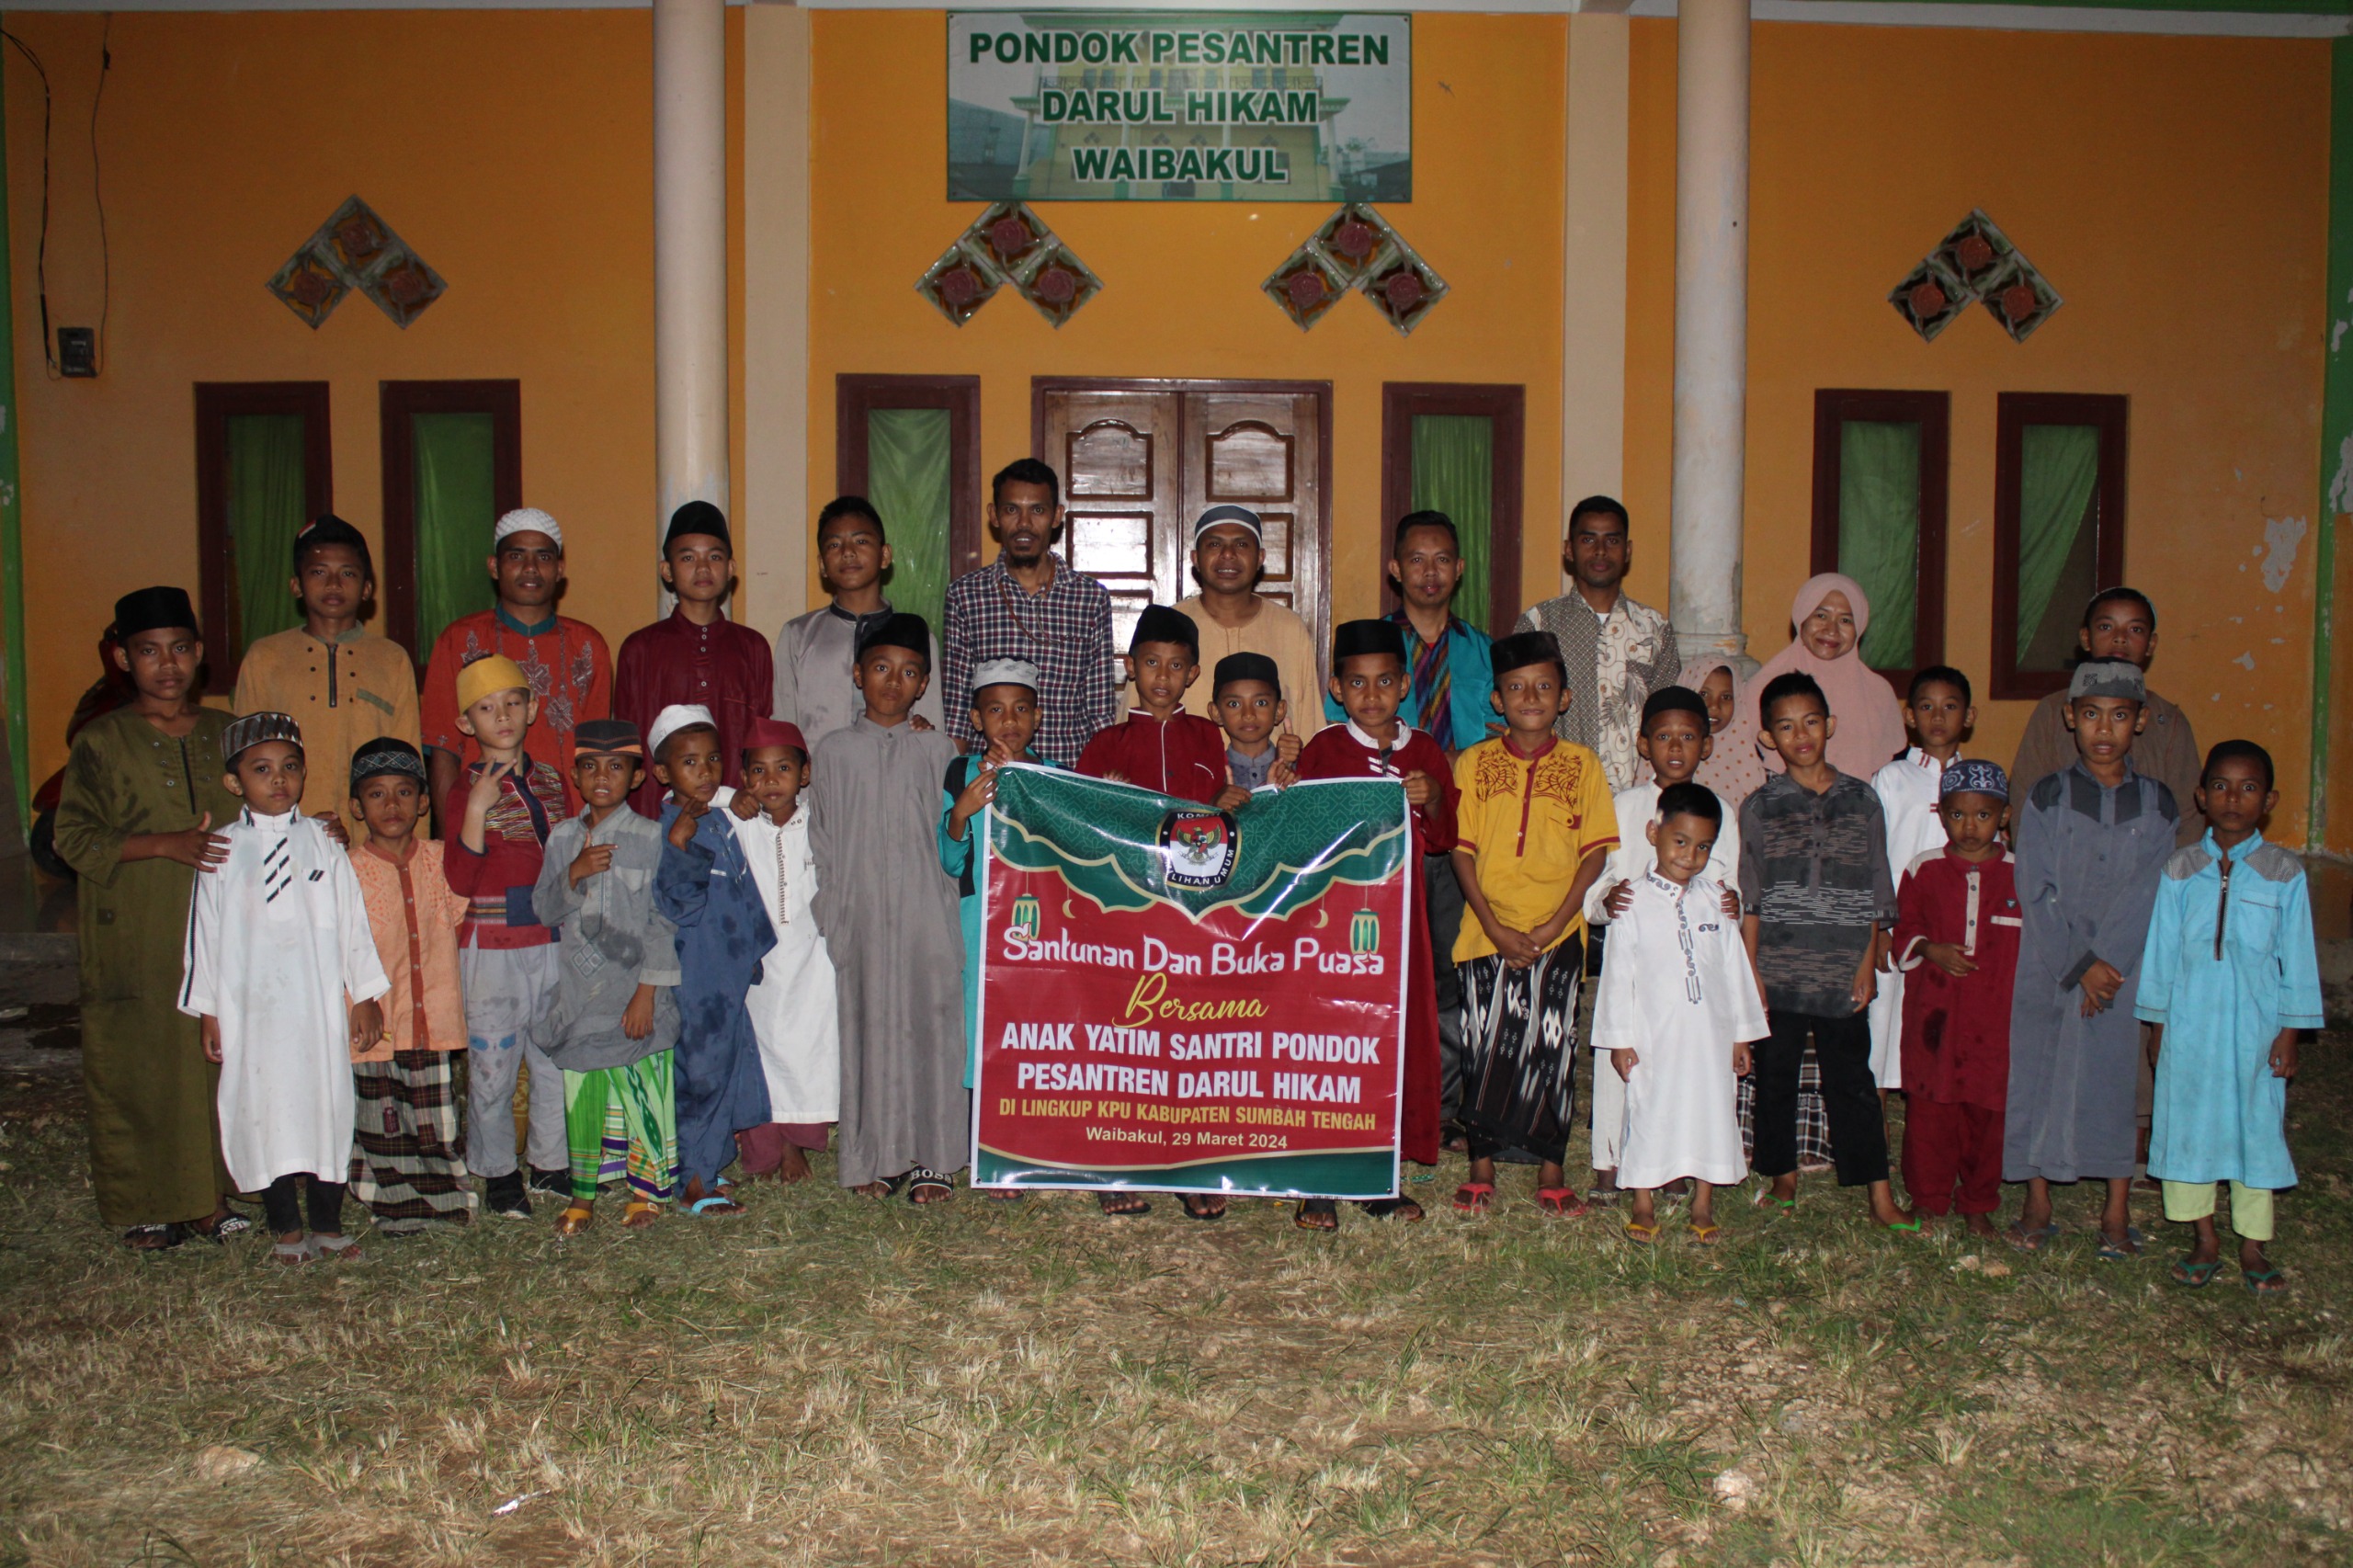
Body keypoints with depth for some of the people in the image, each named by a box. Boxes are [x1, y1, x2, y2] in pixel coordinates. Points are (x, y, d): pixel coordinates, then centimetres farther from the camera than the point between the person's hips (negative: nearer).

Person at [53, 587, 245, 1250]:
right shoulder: (101, 741, -1)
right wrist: (166, 844, -17)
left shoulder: (225, 732, 11)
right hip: (134, 940, -3)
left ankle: (209, 1197, 15)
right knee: (136, 1067, 0)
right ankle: (143, 1208, 12)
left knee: (219, 1059, 4)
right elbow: (75, 836, -7)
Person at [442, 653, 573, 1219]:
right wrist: (477, 810, -24)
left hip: (554, 941, 5)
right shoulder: (468, 790, -6)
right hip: (493, 946, -5)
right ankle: (497, 1171, 17)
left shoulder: (552, 781, 9)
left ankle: (551, 1161, 25)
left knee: (558, 1055, 10)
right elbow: (460, 880, -16)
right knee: (493, 1062, 2)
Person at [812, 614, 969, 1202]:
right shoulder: (836, 751, 8)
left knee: (931, 1020, -1)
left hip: (927, 911, 0)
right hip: (863, 912, 1)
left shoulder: (936, 749, 7)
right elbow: (824, 840, 8)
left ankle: (932, 1157, 8)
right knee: (870, 1026, 2)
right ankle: (877, 1157, 13)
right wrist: (829, 919, 3)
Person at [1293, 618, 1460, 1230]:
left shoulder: (1425, 752, 9)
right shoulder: (1322, 750, 1)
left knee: (1397, 1037, 5)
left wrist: (1433, 801, -12)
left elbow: (1442, 841, 6)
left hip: (1397, 914, 3)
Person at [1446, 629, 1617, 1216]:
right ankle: (1482, 1167, 17)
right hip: (1489, 932, 0)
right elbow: (1462, 849, -1)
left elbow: (1595, 852, 0)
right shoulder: (1474, 763, 3)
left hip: (1557, 934, 0)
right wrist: (1495, 927, -10)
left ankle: (1551, 1172, 15)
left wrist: (1552, 925, -10)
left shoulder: (1581, 765, 3)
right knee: (1485, 1048, 4)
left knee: (1552, 1049, 4)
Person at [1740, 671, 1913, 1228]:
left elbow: (1876, 893, 7)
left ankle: (1879, 1195, 5)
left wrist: (1868, 962, 1)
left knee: (1851, 1079, 1)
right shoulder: (1760, 807, 2)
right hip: (1777, 972, 0)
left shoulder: (1862, 800, 5)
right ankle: (1784, 1180, 22)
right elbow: (1749, 900, 2)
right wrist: (1751, 972, -2)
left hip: (1843, 973, 0)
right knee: (1775, 1077, 9)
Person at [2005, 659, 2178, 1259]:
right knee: (2038, 1072, 3)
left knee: (2119, 1076, 2)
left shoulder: (2157, 804, 3)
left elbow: (2146, 894, -5)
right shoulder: (2046, 798, 0)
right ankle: (2037, 1205, 15)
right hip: (2048, 967, 0)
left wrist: (2106, 962, -16)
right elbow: (2038, 893, -6)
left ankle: (2117, 1215, 12)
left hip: (2126, 967, 0)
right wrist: (2077, 968, -13)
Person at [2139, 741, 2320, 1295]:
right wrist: (2157, 1022, 6)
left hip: (2256, 1027, -1)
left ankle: (2253, 1248, 20)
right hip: (2190, 1025, 1)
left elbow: (2296, 958, 0)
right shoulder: (2180, 871, 0)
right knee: (2189, 1124, 8)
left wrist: (2289, 1033, -1)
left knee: (2258, 1128, 7)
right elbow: (2161, 949, 6)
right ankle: (2204, 1239, 23)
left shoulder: (2285, 874, -3)